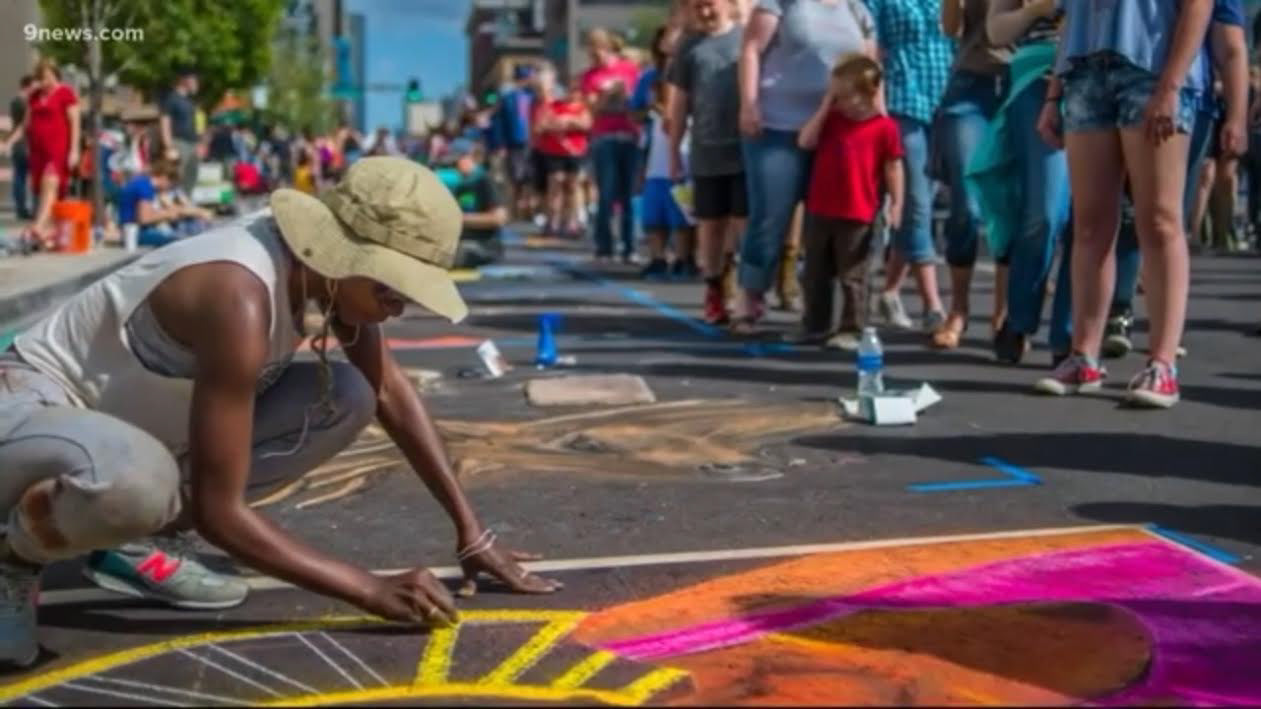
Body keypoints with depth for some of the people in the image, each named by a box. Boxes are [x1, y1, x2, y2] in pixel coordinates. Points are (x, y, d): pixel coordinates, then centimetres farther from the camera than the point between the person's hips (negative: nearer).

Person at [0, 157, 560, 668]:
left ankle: (133, 538, 5)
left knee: (349, 398, -4)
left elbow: (392, 392, 3)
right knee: (138, 481, -44)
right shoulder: (241, 300, -34)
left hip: (133, 422, 9)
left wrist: (470, 533, 0)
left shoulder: (324, 257, -9)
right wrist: (373, 591, -29)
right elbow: (219, 512, -31)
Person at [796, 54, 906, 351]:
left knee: (852, 276, 0)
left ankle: (852, 330, 7)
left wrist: (896, 205, -9)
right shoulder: (832, 119, 10)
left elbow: (893, 169, -3)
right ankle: (815, 327, 22)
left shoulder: (885, 127, -5)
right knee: (816, 274, 12)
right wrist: (824, 107, -3)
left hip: (858, 216, -5)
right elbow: (806, 142, -3)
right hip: (820, 211, 5)